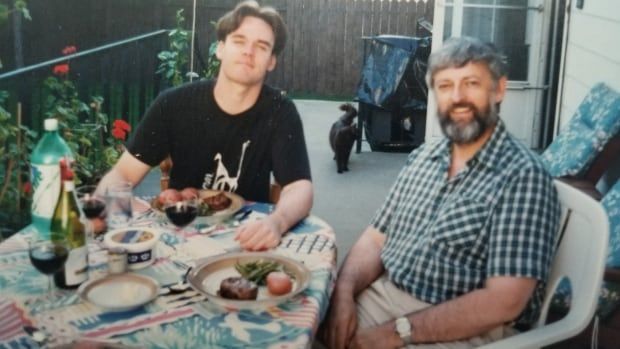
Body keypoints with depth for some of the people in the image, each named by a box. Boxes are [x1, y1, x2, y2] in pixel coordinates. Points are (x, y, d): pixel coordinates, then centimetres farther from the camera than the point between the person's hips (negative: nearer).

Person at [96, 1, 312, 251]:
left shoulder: (280, 113, -10)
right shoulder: (173, 105, -8)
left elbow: (299, 189, -20)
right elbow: (123, 174, -5)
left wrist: (276, 222, -44)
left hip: (245, 236, 0)